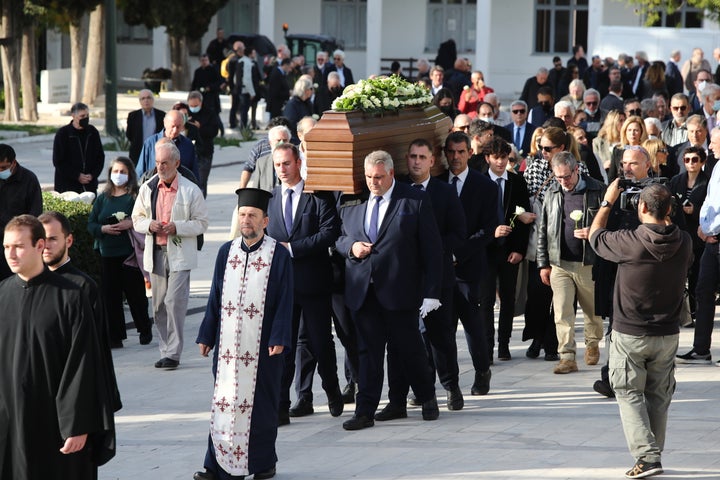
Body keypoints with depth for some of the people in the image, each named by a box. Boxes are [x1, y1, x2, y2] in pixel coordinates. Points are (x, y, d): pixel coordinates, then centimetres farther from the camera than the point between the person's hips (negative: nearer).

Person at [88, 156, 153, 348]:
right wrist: (104, 228, -9)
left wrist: (131, 224, -21)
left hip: (130, 253, -4)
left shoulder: (136, 196, -1)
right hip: (108, 253, 4)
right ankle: (115, 336, 9)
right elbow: (91, 224, 9)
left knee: (135, 293, 2)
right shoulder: (103, 198, 12)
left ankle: (145, 330, 21)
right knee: (110, 295, 2)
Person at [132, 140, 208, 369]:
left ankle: (173, 353, -9)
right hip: (155, 254, 4)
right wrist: (149, 225, -7)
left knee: (174, 301, -13)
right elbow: (137, 219, 15)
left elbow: (201, 223, -1)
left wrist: (177, 227, -17)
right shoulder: (147, 188, 8)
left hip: (179, 255, -4)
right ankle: (165, 350, 17)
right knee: (159, 305, 7)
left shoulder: (191, 191, -3)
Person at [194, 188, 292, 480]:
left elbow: (284, 301, -5)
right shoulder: (226, 252, 8)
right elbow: (215, 298, 10)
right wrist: (206, 336, 7)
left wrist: (278, 339, -12)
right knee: (224, 402, 3)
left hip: (261, 344, -3)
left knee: (261, 404, 4)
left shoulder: (278, 255, -3)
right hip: (228, 343, 3)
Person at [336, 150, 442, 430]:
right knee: (368, 351, 3)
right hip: (362, 290, 3)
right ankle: (365, 411, 6)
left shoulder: (416, 202, -1)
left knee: (408, 347, 4)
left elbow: (432, 249, -3)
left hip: (399, 290, -3)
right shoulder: (352, 203, 11)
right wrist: (350, 247, -4)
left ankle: (427, 397, 27)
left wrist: (431, 292, -8)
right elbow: (339, 239, 22)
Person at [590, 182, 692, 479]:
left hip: (629, 334, -4)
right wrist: (665, 217, 18)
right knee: (658, 396, 17)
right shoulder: (683, 243, -8)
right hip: (667, 334, 4)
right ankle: (653, 454, 23)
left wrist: (608, 202, 13)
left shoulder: (630, 242, -21)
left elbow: (595, 235, -1)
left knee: (629, 393, 6)